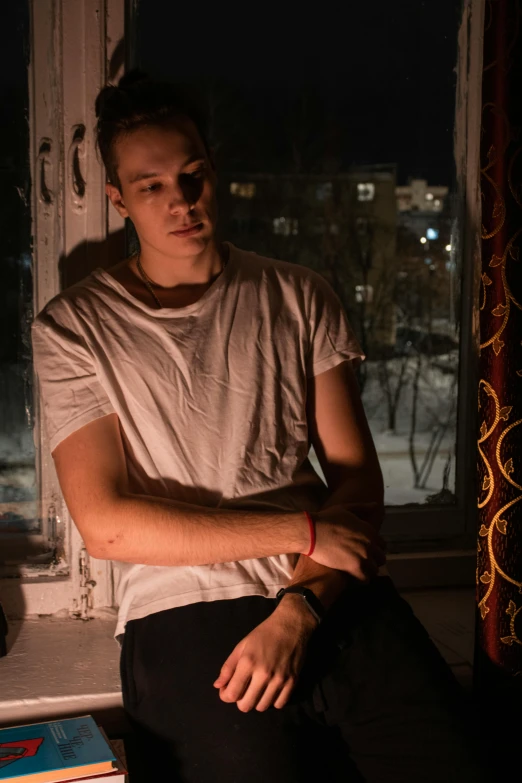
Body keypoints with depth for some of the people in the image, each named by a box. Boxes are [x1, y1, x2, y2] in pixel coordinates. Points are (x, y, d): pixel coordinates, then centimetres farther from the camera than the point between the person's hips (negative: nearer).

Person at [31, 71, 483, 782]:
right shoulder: (72, 328, 5)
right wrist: (305, 532, -7)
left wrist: (296, 613, -11)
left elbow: (357, 481, 7)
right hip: (184, 611, -2)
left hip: (331, 597, 2)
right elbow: (107, 525, -4)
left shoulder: (299, 299, 13)